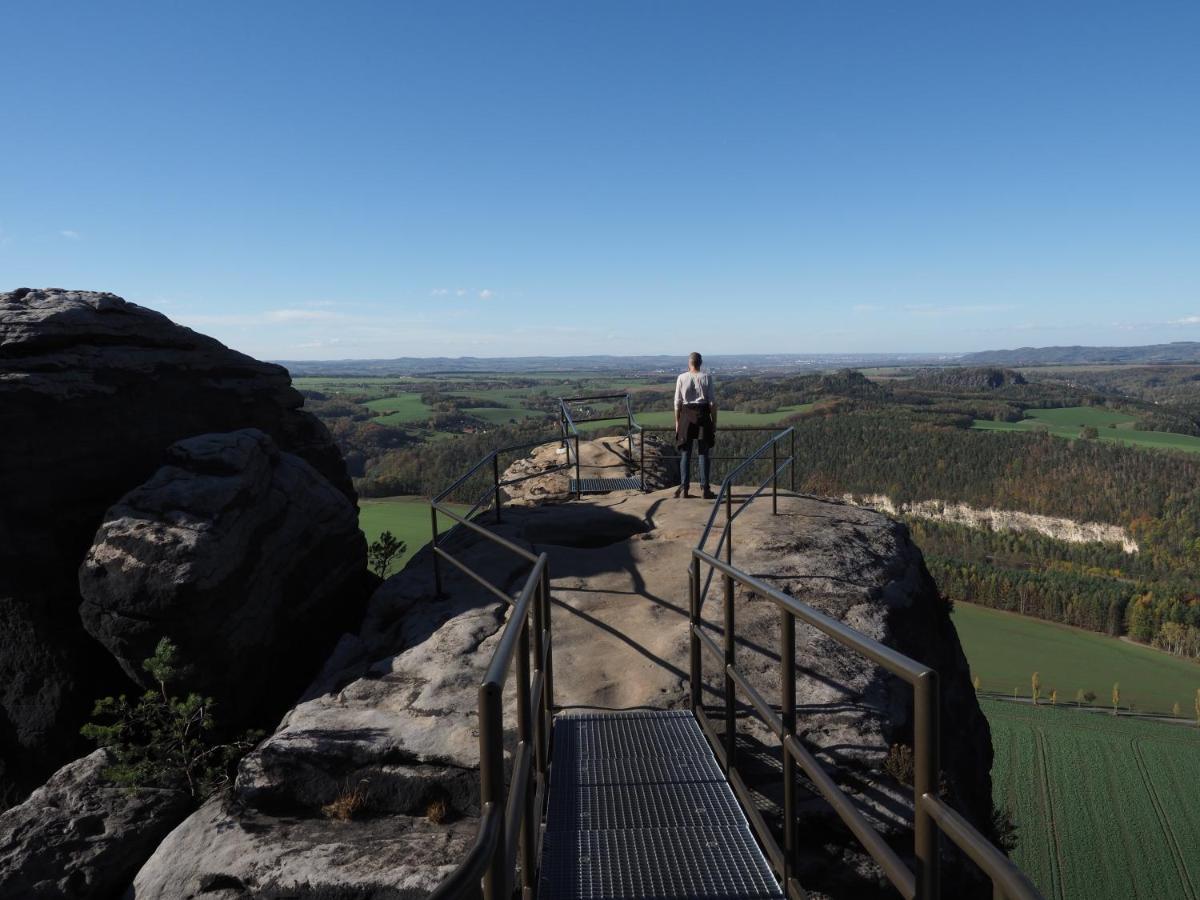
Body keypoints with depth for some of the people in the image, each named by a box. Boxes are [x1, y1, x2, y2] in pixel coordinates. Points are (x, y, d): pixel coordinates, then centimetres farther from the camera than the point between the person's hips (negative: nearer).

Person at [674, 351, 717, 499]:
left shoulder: (681, 378, -2)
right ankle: (705, 489, 6)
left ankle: (684, 489, 5)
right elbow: (712, 402, -4)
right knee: (703, 453, 6)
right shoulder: (706, 377, -4)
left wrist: (677, 422, 6)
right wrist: (714, 422, 3)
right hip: (703, 415, 0)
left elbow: (677, 403, -2)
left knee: (685, 453, 7)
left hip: (686, 416, 1)